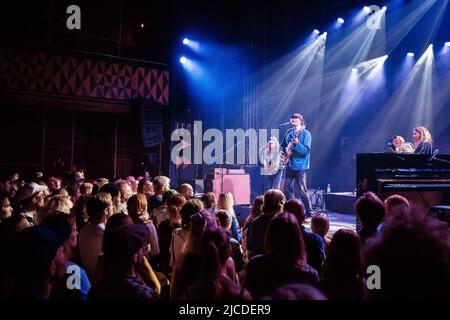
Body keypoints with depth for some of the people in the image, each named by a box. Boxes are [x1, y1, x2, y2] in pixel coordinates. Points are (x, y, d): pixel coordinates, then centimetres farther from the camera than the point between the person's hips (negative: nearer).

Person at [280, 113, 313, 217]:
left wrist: (297, 143, -29)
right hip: (289, 165, 7)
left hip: (300, 166, -6)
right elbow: (283, 145, 21)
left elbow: (306, 150, -16)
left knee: (302, 190, -8)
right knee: (287, 189, 9)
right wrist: (281, 151, 2)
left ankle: (309, 214, 1)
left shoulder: (305, 134, -7)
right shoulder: (289, 132, 11)